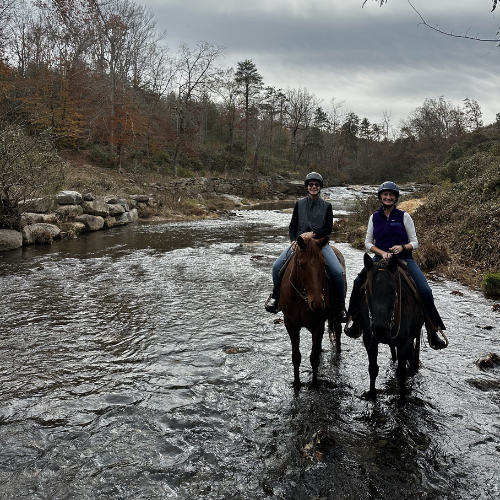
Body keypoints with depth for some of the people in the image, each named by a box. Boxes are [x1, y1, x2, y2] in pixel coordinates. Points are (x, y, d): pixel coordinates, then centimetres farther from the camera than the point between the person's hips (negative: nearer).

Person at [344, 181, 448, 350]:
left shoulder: (404, 216, 1)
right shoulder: (374, 217, 7)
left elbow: (414, 243, 2)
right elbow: (368, 242, 7)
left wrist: (402, 247, -19)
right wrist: (382, 253, -11)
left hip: (404, 259, -1)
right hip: (380, 258, 2)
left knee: (425, 291, -19)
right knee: (358, 282, -21)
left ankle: (433, 331, -1)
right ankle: (355, 324, -3)